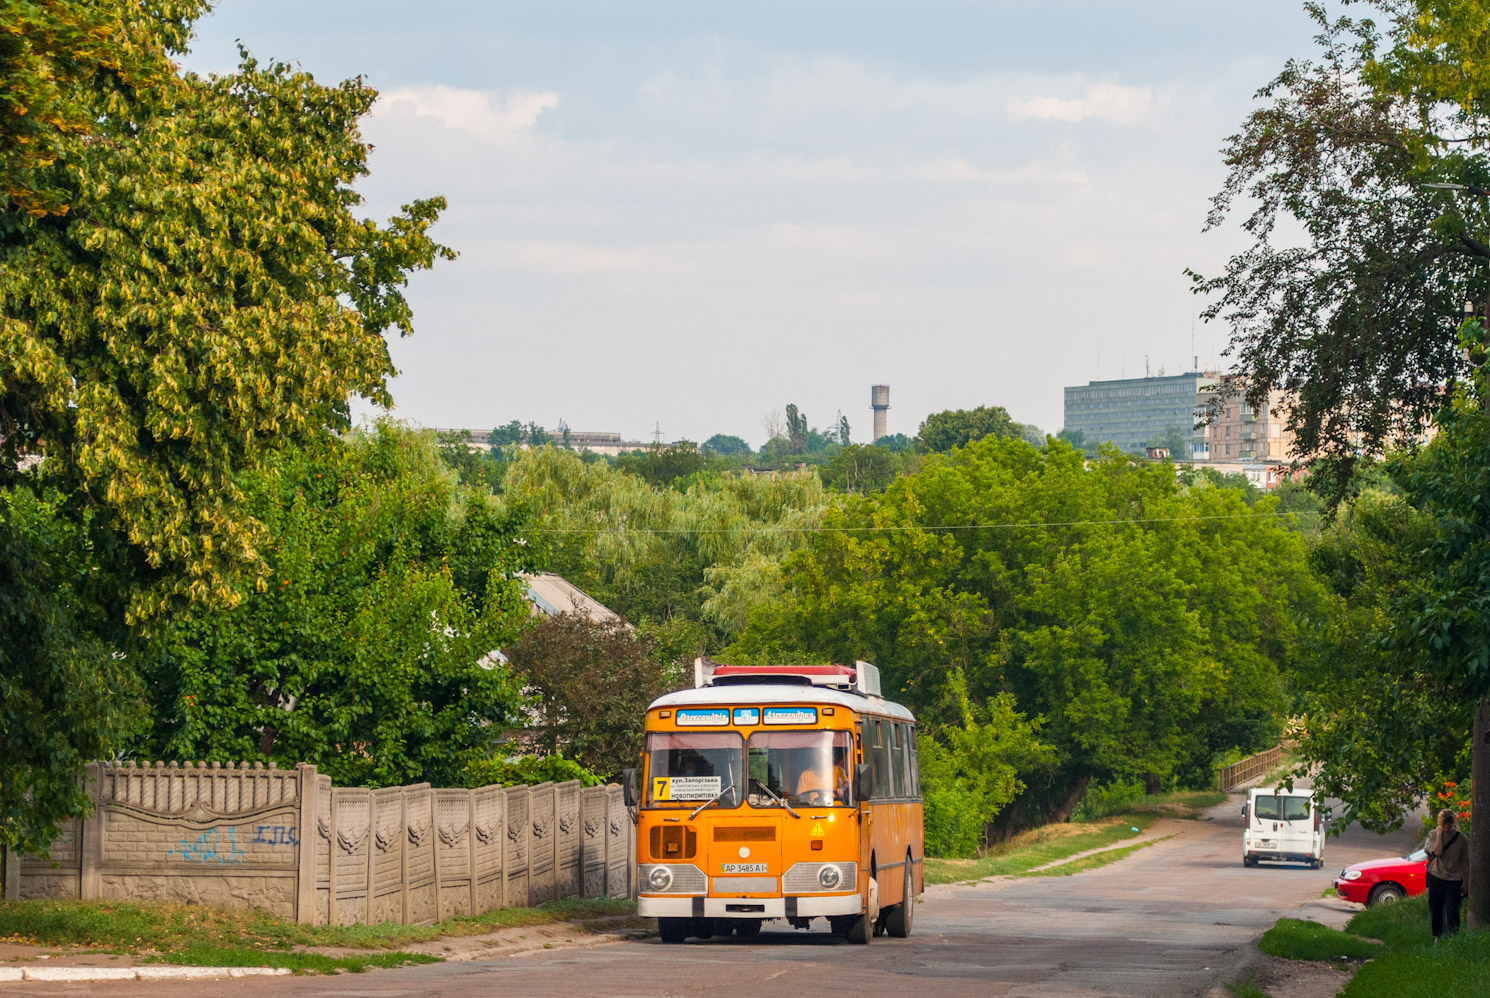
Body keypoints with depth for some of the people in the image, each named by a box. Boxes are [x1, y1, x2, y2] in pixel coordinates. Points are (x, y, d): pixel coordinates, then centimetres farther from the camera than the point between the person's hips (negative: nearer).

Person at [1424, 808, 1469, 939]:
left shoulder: (1461, 838, 0)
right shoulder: (1433, 835, 0)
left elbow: (1464, 862, 4)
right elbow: (1437, 852, -18)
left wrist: (1466, 883, 4)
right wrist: (1439, 833, -13)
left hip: (1453, 880, -1)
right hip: (1436, 878, 1)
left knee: (1452, 912, -7)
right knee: (1435, 910, 9)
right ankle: (1437, 936, 23)